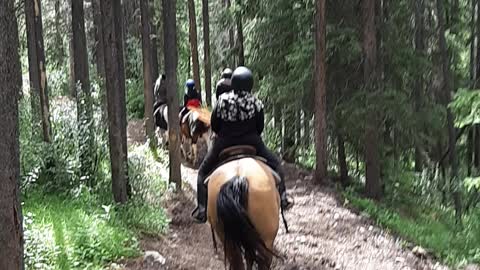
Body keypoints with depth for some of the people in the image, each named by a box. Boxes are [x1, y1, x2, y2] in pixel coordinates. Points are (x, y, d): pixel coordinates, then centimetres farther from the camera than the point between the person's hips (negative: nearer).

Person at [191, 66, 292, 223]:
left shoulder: (223, 100, -11)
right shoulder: (256, 103, -9)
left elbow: (214, 125, -3)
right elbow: (260, 128, 0)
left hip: (223, 145, 0)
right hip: (252, 144, 0)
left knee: (204, 171, 17)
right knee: (275, 164, 22)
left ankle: (202, 209, 8)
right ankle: (282, 198, 18)